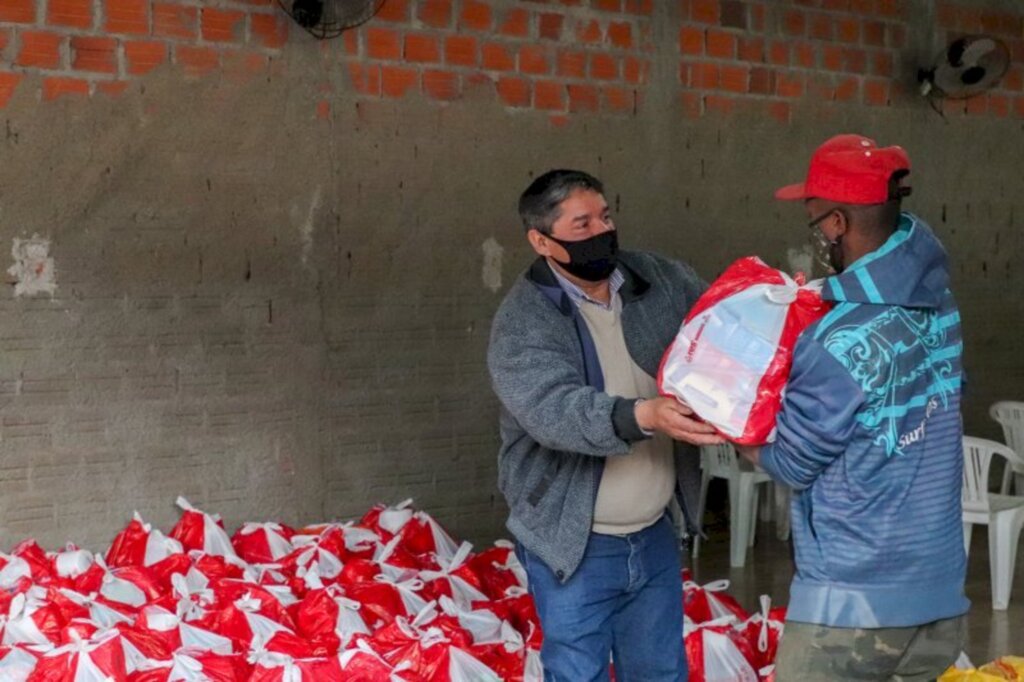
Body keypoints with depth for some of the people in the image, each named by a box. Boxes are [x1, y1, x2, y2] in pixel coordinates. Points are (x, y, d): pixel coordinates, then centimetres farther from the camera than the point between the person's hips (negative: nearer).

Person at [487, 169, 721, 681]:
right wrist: (643, 415, -49)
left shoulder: (662, 280, 0)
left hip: (654, 536, 5)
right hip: (575, 545, -5)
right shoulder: (522, 323, -18)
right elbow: (554, 410, -32)